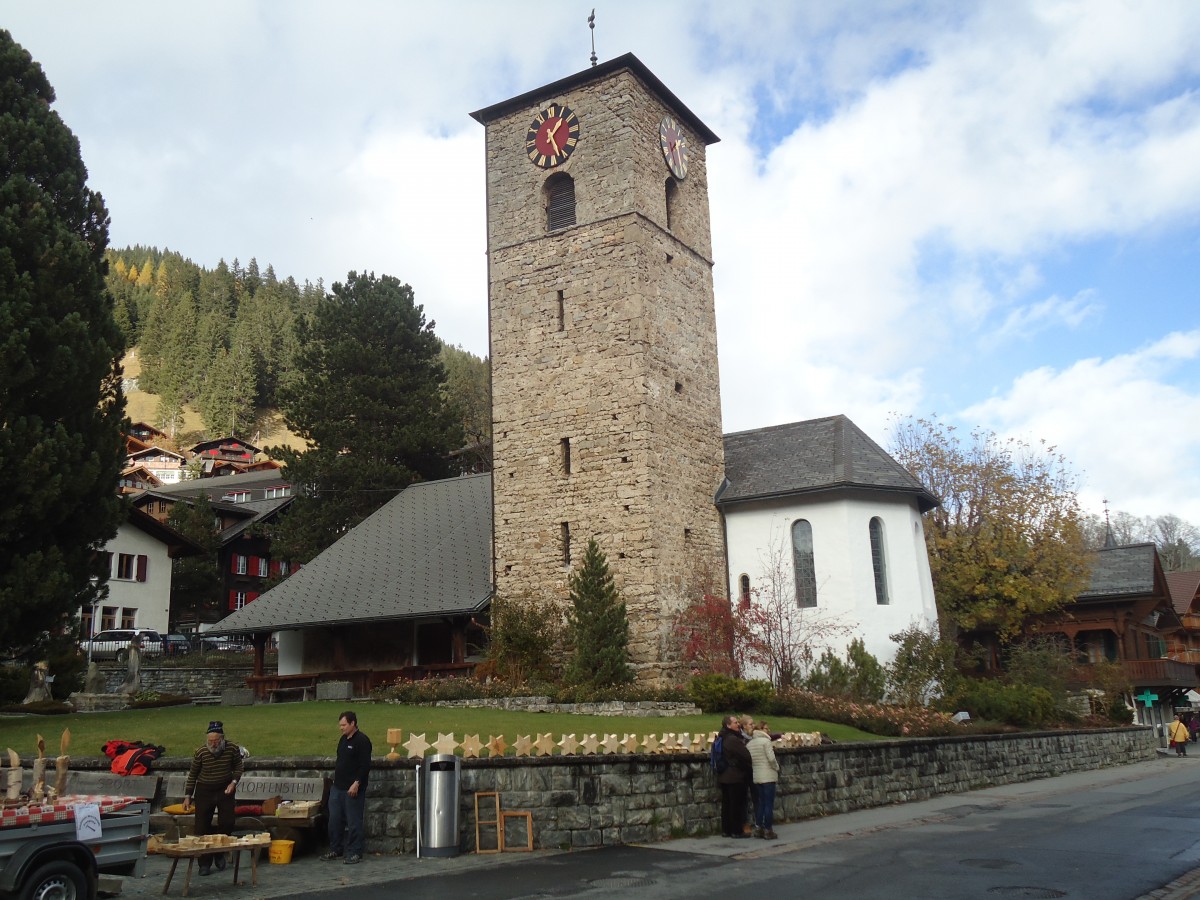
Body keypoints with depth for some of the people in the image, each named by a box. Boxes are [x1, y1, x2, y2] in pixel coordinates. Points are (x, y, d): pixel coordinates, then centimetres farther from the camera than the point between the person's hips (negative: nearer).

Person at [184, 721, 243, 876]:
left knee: (227, 823, -4)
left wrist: (233, 782, -14)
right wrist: (188, 796, -1)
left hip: (225, 790, 1)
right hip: (204, 792, -1)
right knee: (202, 827, -2)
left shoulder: (233, 749, -13)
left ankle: (219, 852, 22)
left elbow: (238, 768, 3)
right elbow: (192, 775, -1)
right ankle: (205, 863, 8)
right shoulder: (200, 753, -14)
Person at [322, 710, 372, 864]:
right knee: (335, 820, 12)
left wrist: (357, 783, -23)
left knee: (353, 822, -3)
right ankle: (336, 850, 24)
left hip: (352, 789, -9)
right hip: (337, 788, 9)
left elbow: (365, 765, -19)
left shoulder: (362, 741, -13)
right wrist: (335, 781, 19)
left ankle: (355, 853, 5)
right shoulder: (343, 739, 14)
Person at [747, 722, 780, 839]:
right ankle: (768, 830, 1)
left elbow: (748, 760, 4)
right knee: (769, 804, -1)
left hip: (756, 777, 7)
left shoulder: (749, 743, 8)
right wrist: (777, 768, 2)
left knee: (760, 803, 14)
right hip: (768, 776, -7)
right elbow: (771, 758, -15)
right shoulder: (765, 741, -11)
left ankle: (758, 828, 15)